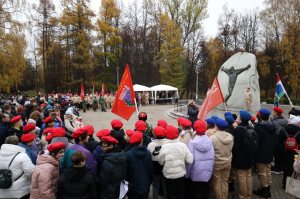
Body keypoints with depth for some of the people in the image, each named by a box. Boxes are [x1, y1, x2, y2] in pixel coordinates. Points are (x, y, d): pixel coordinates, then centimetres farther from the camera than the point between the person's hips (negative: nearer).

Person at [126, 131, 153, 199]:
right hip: (145, 187, 2)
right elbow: (151, 170, -2)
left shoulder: (128, 154, -18)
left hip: (133, 187, -1)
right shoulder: (148, 153, -12)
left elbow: (126, 171, -9)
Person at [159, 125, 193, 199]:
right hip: (181, 173, 2)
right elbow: (190, 160, -13)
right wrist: (181, 159, 4)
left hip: (169, 174, -2)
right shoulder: (183, 145, -13)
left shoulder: (164, 147, -19)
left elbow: (161, 162, -10)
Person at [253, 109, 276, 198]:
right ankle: (268, 189, 28)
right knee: (268, 171, 18)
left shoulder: (259, 127, -23)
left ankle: (263, 190, 16)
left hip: (261, 154, -8)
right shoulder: (273, 126, 2)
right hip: (269, 154, 8)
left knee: (262, 173, 5)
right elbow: (274, 140, 13)